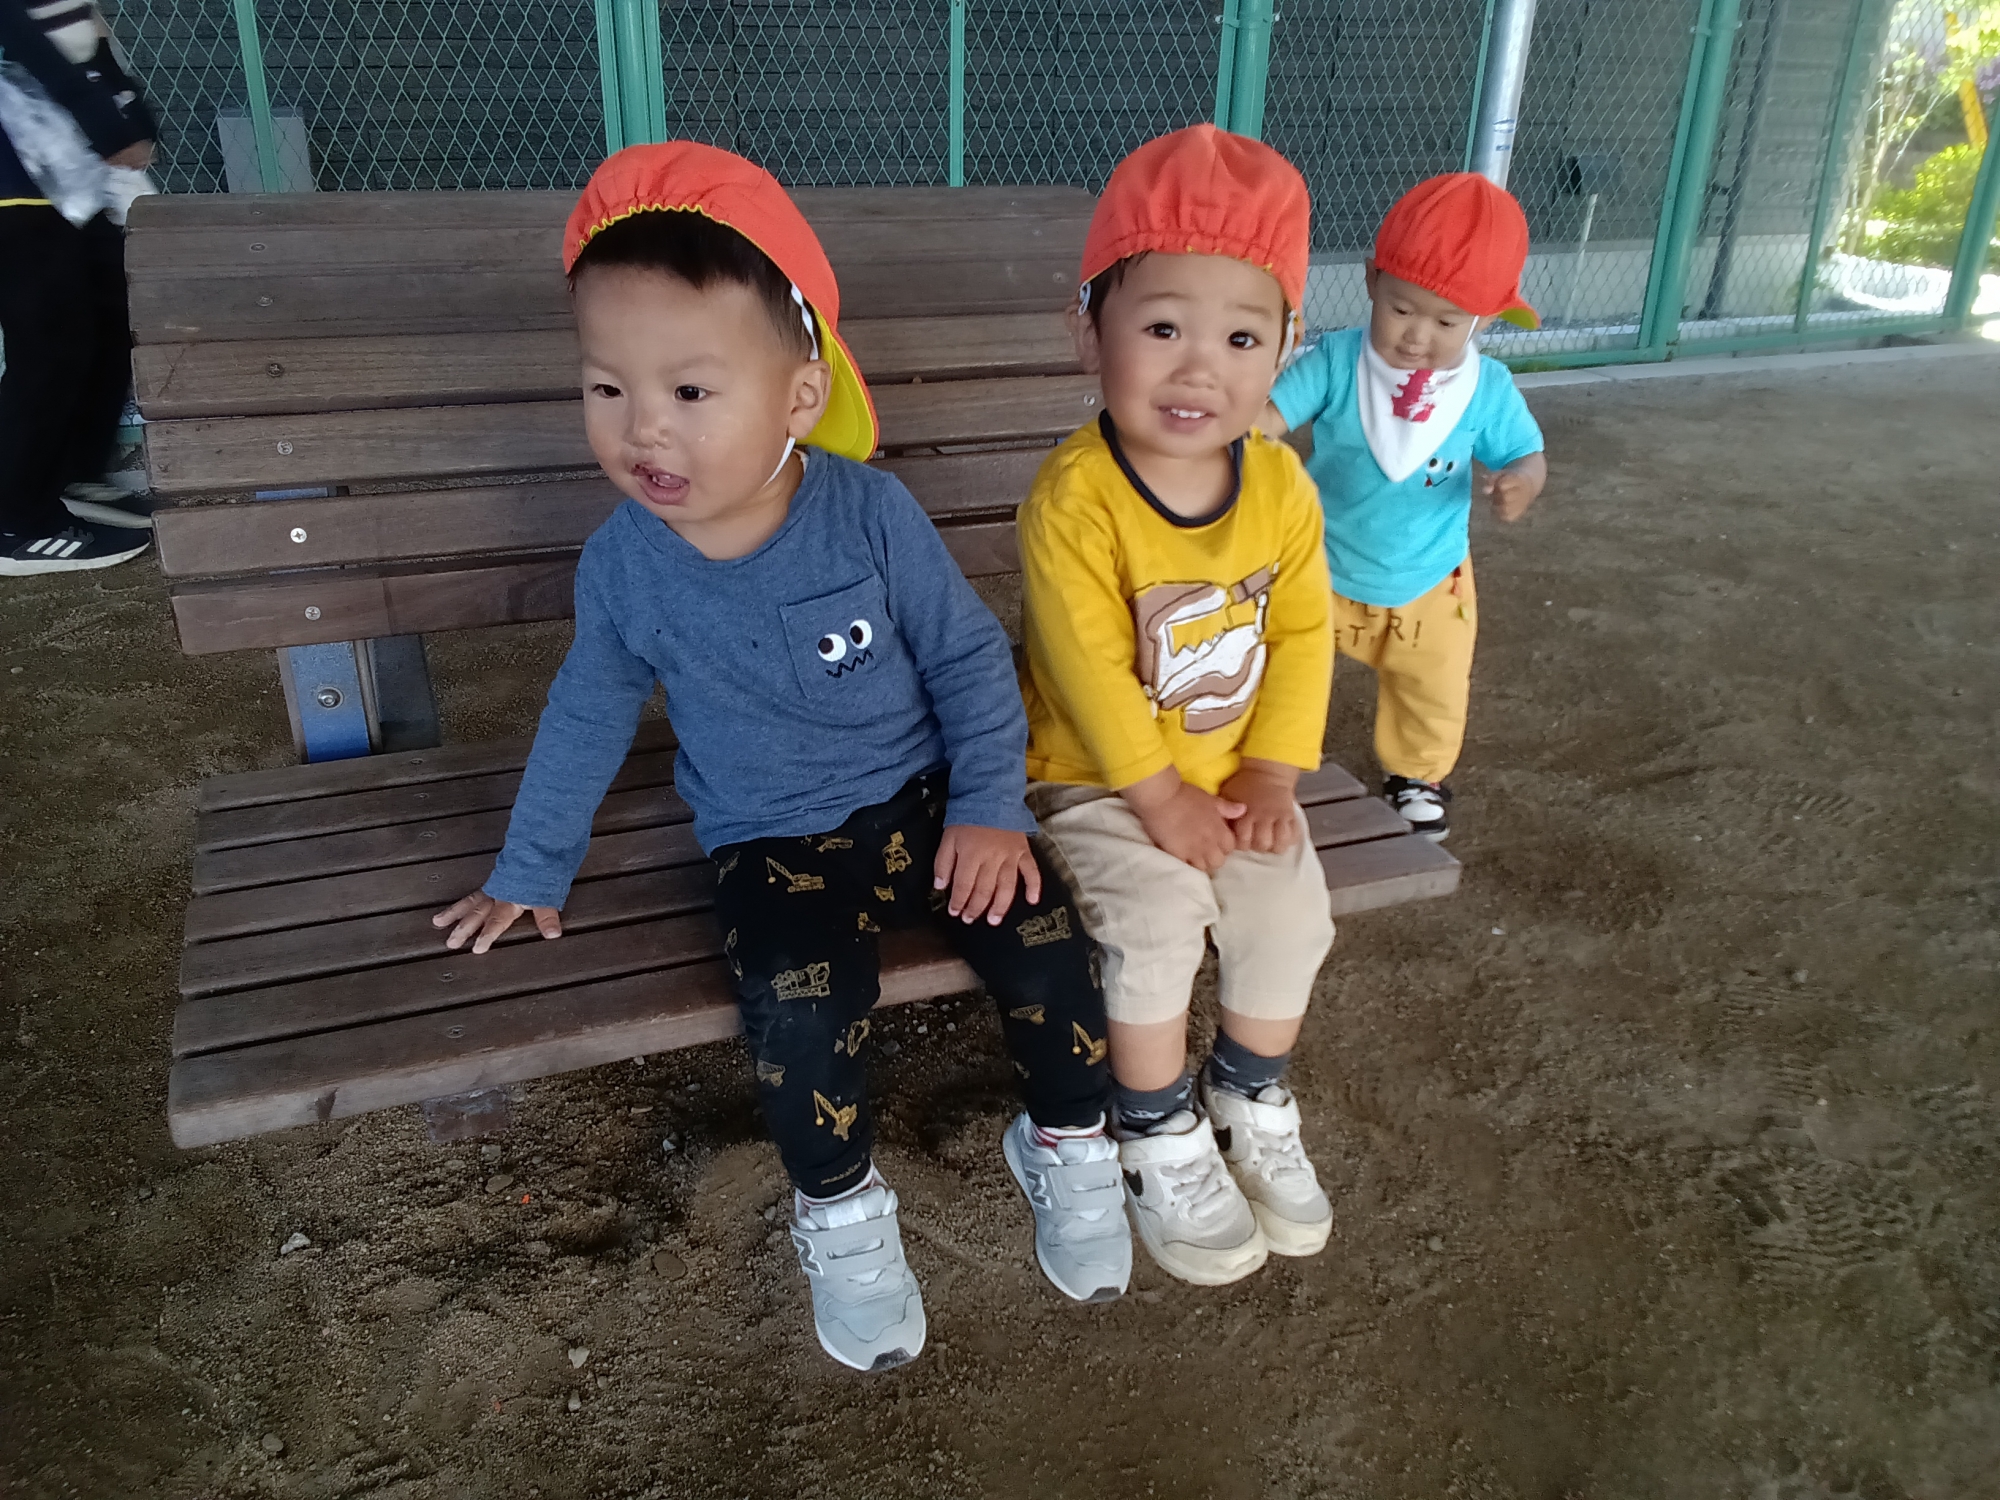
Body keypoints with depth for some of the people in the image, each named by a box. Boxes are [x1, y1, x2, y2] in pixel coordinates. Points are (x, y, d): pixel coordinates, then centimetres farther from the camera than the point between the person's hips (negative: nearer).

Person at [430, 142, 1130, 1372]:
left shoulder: (871, 514, -16)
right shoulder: (624, 562, -9)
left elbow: (968, 658, -3)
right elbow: (589, 717, 7)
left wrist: (990, 808, -9)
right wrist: (530, 872, 14)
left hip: (921, 802, 1)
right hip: (771, 846, 0)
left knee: (1045, 935, -18)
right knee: (801, 999, -27)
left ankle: (1067, 1144, 12)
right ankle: (841, 1212, 2)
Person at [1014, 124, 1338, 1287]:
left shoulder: (1282, 485, -6)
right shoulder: (1073, 499, -23)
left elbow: (1302, 634, -1)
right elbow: (1088, 669, -22)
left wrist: (1271, 773, -8)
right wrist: (1156, 796, -18)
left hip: (1234, 770, 5)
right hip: (1098, 776, -4)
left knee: (1292, 908, -10)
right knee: (1155, 917, -23)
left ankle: (1253, 1100, 18)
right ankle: (1161, 1135, 3)